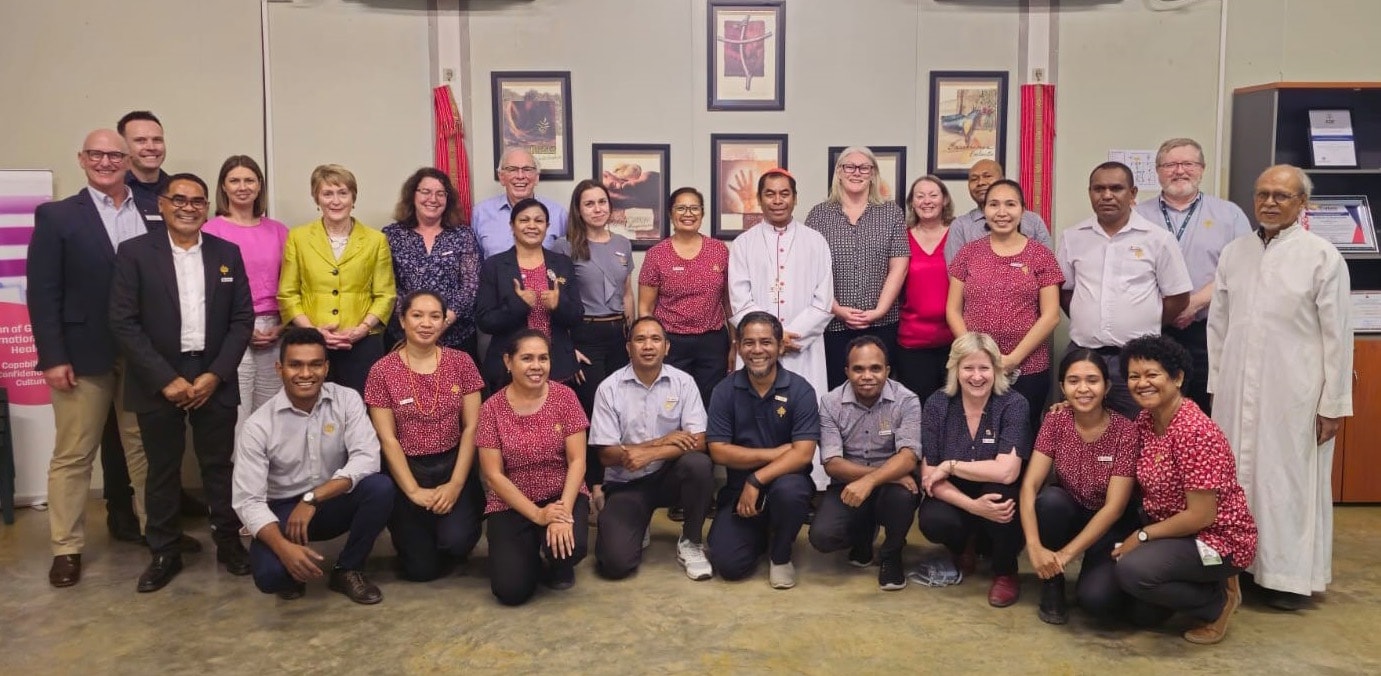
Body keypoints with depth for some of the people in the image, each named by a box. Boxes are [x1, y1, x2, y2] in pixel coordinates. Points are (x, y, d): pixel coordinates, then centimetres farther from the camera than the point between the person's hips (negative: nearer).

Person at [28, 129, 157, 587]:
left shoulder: (154, 215, 6)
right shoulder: (57, 216, -1)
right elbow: (42, 293, -5)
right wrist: (52, 357, -11)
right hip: (84, 355, -2)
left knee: (144, 446, 13)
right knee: (73, 454, 6)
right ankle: (67, 548, 15)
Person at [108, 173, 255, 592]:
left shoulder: (227, 253, 5)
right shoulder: (134, 253, -2)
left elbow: (243, 319, 3)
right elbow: (123, 323, -7)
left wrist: (215, 374, -8)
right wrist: (166, 380, -13)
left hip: (215, 378, 1)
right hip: (159, 382, -1)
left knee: (219, 465, 9)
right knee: (162, 470, 8)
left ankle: (228, 541, 23)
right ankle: (164, 553, 21)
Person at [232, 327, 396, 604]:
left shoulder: (347, 400, -10)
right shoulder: (258, 426, -14)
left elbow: (367, 458, -21)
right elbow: (248, 501, -18)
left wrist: (312, 499, -29)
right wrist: (284, 547, -35)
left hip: (334, 503, 2)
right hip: (283, 510, -2)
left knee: (380, 487, -29)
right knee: (269, 574, -30)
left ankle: (347, 570, -5)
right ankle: (291, 572, 10)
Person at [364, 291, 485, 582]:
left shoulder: (461, 362, -1)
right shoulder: (382, 371, -6)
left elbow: (471, 427, -3)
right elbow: (387, 439, -6)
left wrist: (456, 484, -11)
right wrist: (414, 491, -12)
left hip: (454, 466, 1)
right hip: (407, 470, -1)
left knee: (456, 540, -23)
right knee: (421, 568, -5)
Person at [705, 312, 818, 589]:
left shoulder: (800, 390, -9)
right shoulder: (725, 391, -4)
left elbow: (803, 453, -18)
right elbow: (719, 451, -9)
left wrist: (756, 480, -26)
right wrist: (775, 453, -14)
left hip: (786, 478, -1)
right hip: (739, 487, 2)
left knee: (788, 489, -37)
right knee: (729, 565, -15)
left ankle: (780, 555, -5)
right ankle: (759, 534, 22)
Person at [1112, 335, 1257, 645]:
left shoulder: (1195, 432, -25)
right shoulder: (1145, 420, 0)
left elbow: (1201, 516, -25)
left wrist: (1141, 536, -17)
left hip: (1217, 538, -8)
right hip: (1171, 530, 8)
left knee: (1132, 570, -30)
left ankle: (1218, 601, -3)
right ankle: (1200, 585, 19)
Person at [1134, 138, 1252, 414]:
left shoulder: (1230, 214, 9)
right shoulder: (1138, 215, 11)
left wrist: (1196, 302, -12)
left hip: (1210, 332, 0)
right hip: (1152, 333, 1)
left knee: (1208, 418, 1)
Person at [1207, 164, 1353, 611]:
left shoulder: (1322, 256, -5)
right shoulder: (1234, 253, 7)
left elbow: (1337, 335, -6)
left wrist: (1334, 403, -7)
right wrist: (1217, 384, 11)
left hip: (1293, 391, -4)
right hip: (1237, 389, 4)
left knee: (1290, 480, 4)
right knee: (1236, 476, 9)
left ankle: (1290, 574, 16)